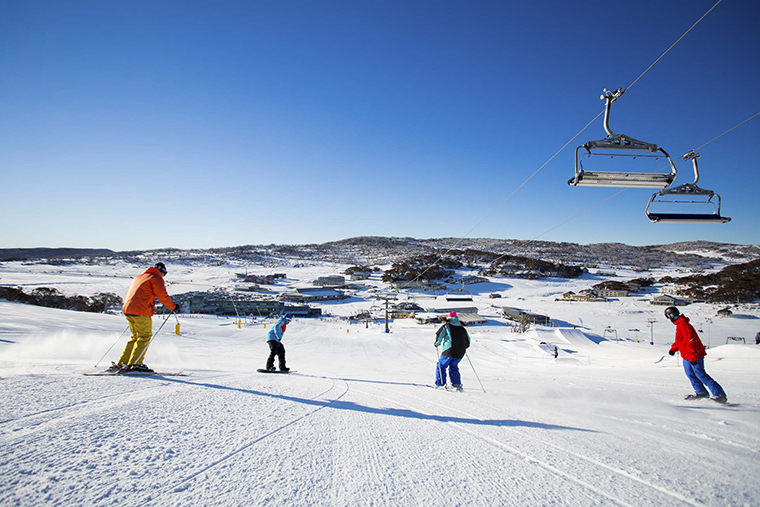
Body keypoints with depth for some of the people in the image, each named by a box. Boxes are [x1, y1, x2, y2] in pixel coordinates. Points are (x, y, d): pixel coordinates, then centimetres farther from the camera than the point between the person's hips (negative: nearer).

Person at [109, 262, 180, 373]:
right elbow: (162, 295, -6)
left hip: (127, 309, 8)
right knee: (145, 336, -2)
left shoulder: (138, 277, 26)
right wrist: (173, 307, 4)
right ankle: (135, 364, -9)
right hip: (141, 312, -8)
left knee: (136, 336, 15)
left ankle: (121, 364, 12)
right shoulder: (156, 278, 1)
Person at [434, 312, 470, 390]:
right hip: (460, 353, 5)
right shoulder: (462, 329, 13)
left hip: (449, 351, -5)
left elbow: (439, 334, -10)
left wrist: (437, 344, 4)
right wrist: (464, 347, 37)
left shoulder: (446, 327, -2)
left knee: (441, 366, 9)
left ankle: (440, 384, 5)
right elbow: (468, 340, 21)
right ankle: (457, 383, 11)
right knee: (453, 367, 22)